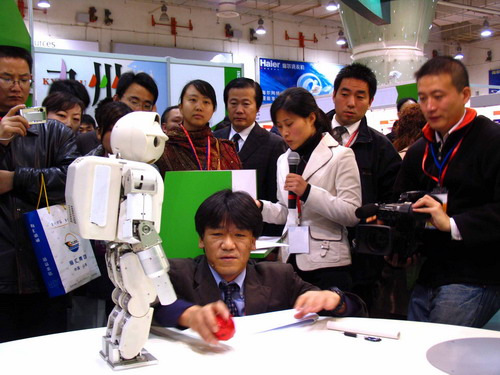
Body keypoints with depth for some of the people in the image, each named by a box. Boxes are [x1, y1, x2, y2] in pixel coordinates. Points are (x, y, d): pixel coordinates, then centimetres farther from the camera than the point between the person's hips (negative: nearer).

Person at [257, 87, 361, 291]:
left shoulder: (340, 156, -6)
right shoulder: (284, 160, 13)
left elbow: (352, 214, -12)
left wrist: (308, 192, -20)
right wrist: (259, 206, -2)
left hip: (327, 263, -5)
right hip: (291, 260, 5)